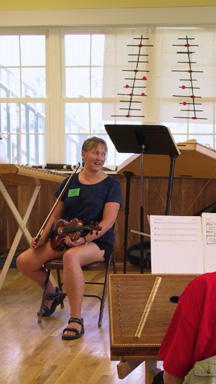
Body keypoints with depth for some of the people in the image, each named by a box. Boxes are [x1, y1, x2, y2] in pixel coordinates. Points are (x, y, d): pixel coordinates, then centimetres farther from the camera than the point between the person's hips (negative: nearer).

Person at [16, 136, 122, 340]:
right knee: (23, 261, -12)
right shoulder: (70, 182, 10)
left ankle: (76, 320, -29)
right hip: (65, 238, 5)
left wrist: (84, 240, -26)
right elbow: (56, 216, 15)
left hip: (98, 241, -5)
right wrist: (42, 239, 0)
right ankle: (53, 293, 19)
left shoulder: (111, 185, -2)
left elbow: (108, 221, -13)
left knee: (71, 257, -40)